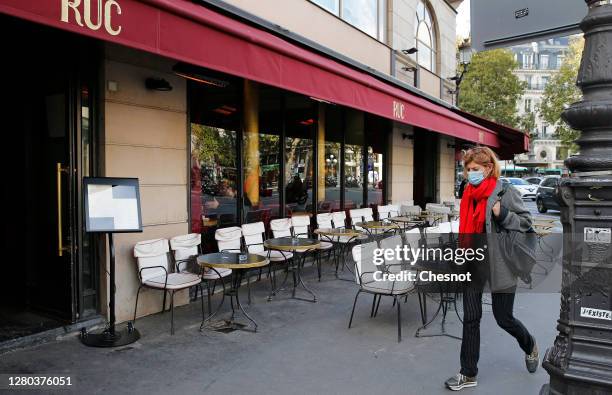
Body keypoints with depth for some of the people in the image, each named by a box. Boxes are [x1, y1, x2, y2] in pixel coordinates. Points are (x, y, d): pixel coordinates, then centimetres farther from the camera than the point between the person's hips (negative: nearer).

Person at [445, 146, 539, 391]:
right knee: (470, 319, 7)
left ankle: (529, 346, 43)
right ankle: (469, 374, 19)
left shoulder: (504, 191, -11)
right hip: (473, 263, 5)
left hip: (498, 263, -5)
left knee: (503, 318, 9)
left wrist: (502, 214, -23)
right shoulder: (469, 193, 7)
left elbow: (526, 222, -7)